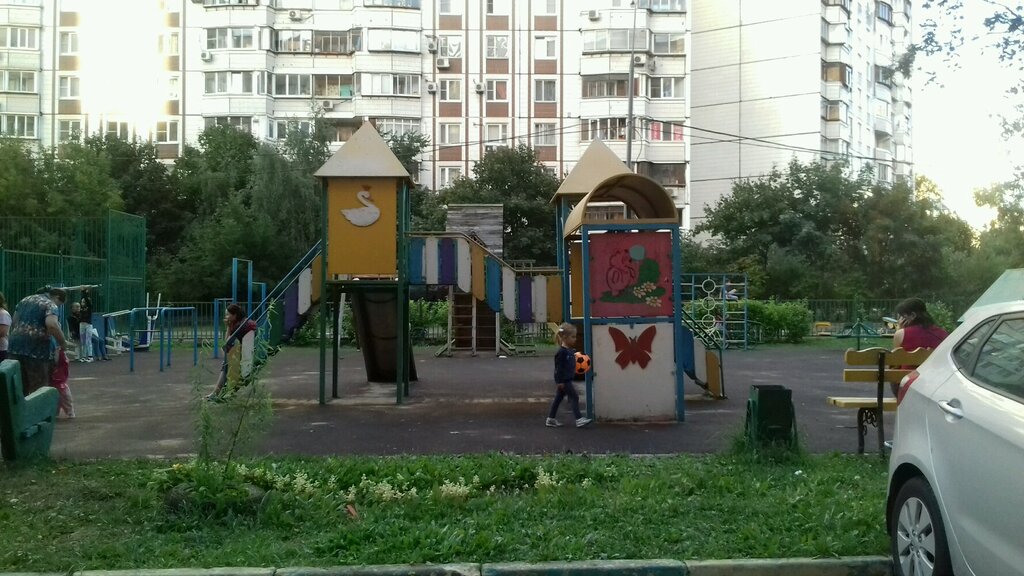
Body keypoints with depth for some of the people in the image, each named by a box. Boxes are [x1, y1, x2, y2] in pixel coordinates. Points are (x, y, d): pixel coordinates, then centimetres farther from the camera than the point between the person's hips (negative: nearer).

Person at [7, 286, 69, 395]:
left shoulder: (26, 299, 21)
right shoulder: (50, 304, -4)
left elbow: (14, 322, 24)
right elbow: (52, 325, -23)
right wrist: (62, 343, -12)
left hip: (15, 346, 7)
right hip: (36, 349, -7)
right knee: (39, 389, 1)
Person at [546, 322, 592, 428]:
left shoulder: (570, 351, 9)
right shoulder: (561, 352, -19)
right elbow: (558, 367, -19)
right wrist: (560, 381, -20)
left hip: (567, 379, 10)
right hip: (563, 380, -10)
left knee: (559, 398, 14)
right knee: (574, 397, -8)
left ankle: (551, 419, 23)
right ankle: (579, 419, -6)